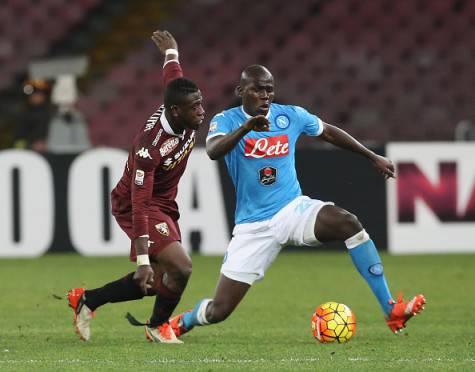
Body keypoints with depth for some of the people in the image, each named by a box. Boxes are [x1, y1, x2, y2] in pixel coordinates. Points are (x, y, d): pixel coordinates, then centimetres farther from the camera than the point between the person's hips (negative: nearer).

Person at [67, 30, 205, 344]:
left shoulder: (185, 116, -14)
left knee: (157, 281, 12)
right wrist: (143, 259, -40)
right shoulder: (149, 147, -35)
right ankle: (159, 326, 8)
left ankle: (87, 300, 29)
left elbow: (172, 75, 11)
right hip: (141, 207, -9)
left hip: (164, 205, 9)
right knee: (180, 268, -20)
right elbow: (139, 204, -36)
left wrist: (171, 52, 35)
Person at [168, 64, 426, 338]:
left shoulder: (291, 116, 2)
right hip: (253, 227, -2)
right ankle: (181, 323, 32)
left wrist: (373, 157, 23)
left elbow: (329, 132, 21)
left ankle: (391, 311, -26)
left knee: (349, 223, -29)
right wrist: (246, 127, -48)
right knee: (218, 311, -6)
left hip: (293, 209, 2)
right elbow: (213, 151, -30)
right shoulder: (226, 120, -7)